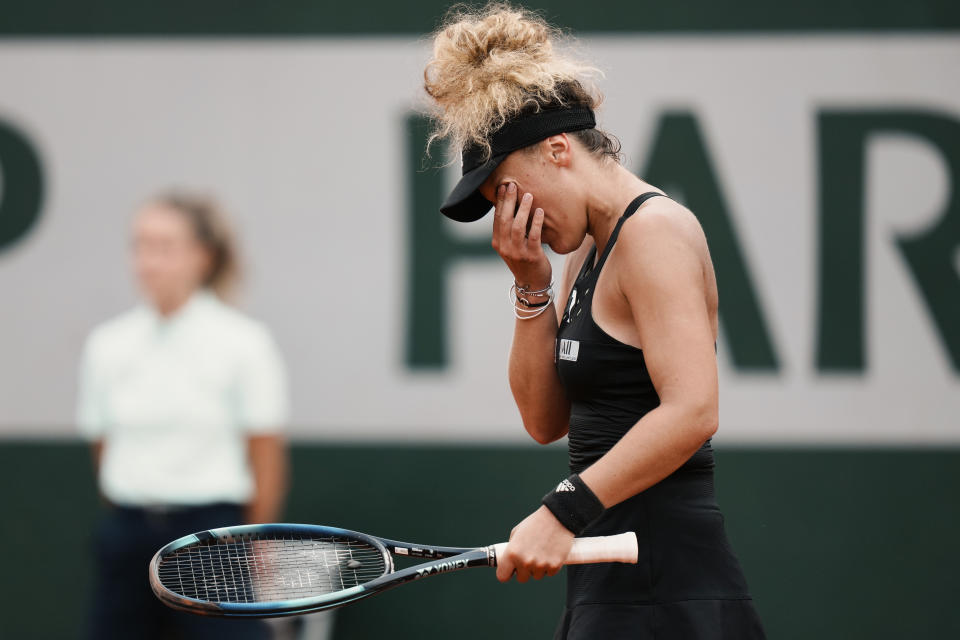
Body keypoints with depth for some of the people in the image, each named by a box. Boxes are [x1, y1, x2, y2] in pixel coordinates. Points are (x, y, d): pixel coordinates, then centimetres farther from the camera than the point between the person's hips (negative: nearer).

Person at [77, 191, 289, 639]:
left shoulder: (243, 342, -6)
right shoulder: (107, 345, 5)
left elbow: (267, 459, -2)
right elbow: (103, 446, 12)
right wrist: (132, 521, 12)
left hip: (212, 534, -4)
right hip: (129, 539, 4)